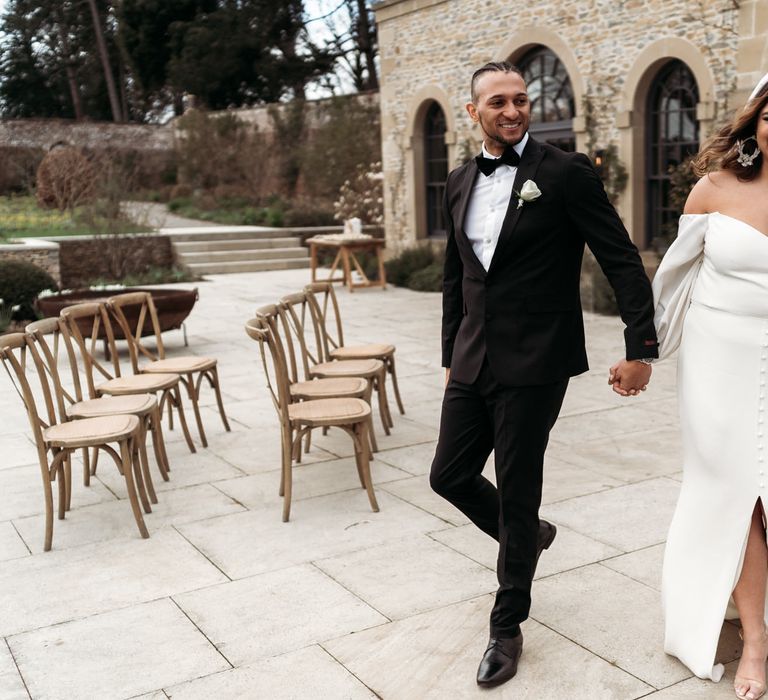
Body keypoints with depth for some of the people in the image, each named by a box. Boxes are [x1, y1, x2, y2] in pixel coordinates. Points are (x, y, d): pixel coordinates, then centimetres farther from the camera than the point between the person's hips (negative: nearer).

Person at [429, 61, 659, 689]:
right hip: (473, 360, 6)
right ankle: (528, 537, 40)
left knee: (517, 493, 2)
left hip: (533, 364, -6)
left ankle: (507, 627, 22)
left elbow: (624, 262, -8)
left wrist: (640, 349, -13)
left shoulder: (566, 173, -8)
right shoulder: (460, 183, 11)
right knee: (450, 476, 10)